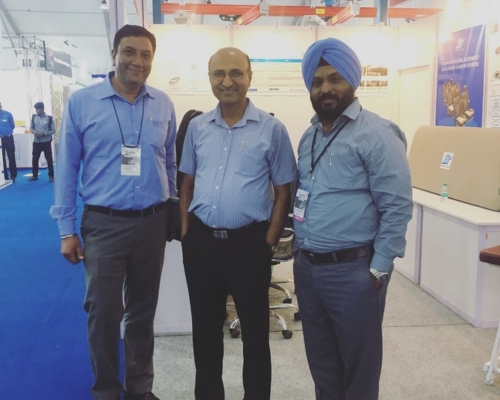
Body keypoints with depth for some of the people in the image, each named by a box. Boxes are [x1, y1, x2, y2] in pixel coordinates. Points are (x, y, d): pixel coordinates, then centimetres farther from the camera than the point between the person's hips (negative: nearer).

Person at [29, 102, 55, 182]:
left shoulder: (49, 118, -5)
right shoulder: (34, 117, 5)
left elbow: (53, 131, -4)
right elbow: (31, 128, 12)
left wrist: (44, 134, -17)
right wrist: (34, 132, -10)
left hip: (46, 141, -3)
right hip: (36, 141, 3)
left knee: (49, 159, 3)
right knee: (35, 159, 7)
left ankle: (51, 175, 13)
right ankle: (35, 175, 21)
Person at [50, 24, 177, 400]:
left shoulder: (164, 104, 3)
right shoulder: (81, 102, -4)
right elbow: (67, 167, -2)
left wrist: (172, 212, 12)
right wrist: (67, 229, -4)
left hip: (153, 223, 3)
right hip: (104, 224, -2)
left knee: (143, 311, 14)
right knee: (104, 312, 4)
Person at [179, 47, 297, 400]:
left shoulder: (272, 129, -5)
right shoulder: (197, 126, 6)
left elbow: (283, 192, -3)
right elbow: (188, 183, 13)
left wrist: (269, 242, -8)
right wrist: (185, 231, 5)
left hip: (249, 242, -3)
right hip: (201, 240, 4)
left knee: (255, 329, 12)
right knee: (205, 327, 17)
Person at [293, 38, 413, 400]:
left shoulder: (376, 134, -12)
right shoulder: (309, 136, 12)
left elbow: (397, 207, -15)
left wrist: (378, 270, -15)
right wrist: (301, 253, 12)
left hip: (353, 270, -7)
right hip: (306, 267, 7)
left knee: (358, 366, 11)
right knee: (321, 363, 21)